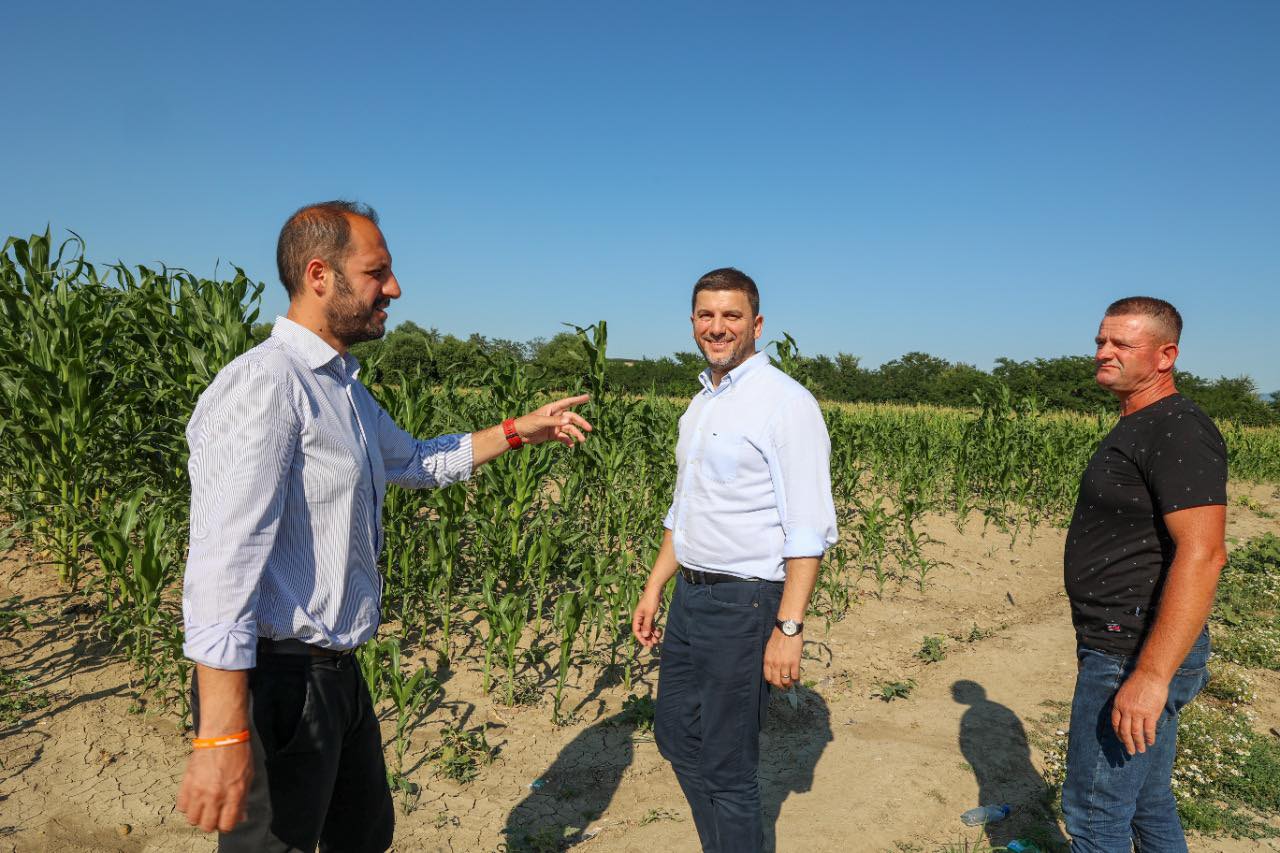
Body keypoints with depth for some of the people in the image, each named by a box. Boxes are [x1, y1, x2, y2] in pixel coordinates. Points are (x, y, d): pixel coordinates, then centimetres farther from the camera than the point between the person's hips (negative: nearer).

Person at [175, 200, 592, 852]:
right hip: (276, 681, -10)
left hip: (335, 671, 10)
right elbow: (223, 561, -27)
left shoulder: (344, 388, 11)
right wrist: (222, 738, -30)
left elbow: (414, 461, 28)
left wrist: (520, 431, 23)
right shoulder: (262, 383, -21)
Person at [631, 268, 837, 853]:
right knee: (676, 736, 20)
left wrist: (789, 628, -21)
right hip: (691, 596, 9)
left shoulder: (786, 403, -14)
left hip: (744, 605, -9)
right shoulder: (700, 404, 12)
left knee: (727, 765, 3)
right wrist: (653, 590, 17)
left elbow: (808, 531, -18)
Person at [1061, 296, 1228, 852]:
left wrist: (1150, 676, -29)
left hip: (1137, 657, -10)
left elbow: (1202, 554, -26)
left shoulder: (1179, 432, -18)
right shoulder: (1137, 431, 14)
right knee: (1147, 803, 21)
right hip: (1122, 648, 10)